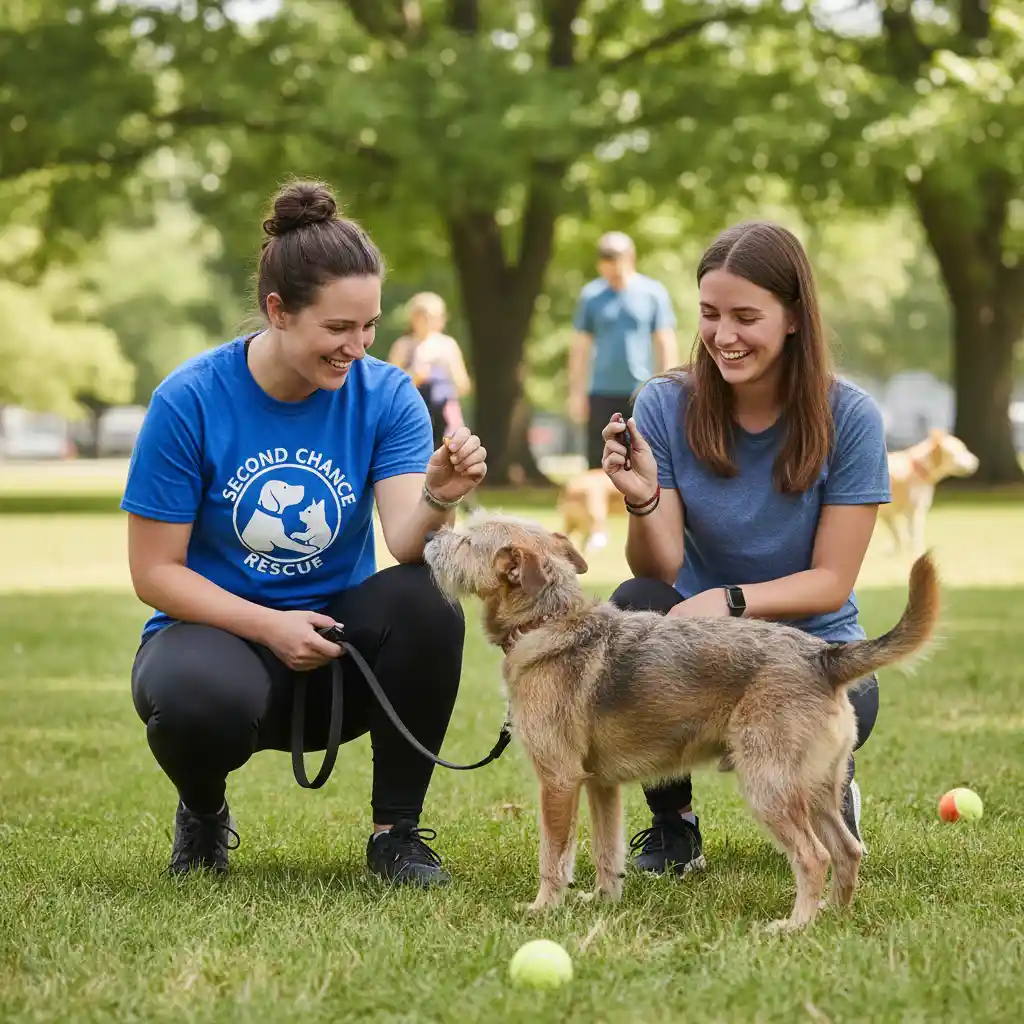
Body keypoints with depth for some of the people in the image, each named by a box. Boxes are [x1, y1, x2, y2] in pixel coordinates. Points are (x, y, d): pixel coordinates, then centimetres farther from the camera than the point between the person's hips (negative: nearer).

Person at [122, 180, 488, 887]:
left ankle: (397, 830, -10)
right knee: (202, 699, -37)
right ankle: (204, 814, 3)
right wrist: (269, 625, -21)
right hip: (216, 627, -2)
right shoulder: (189, 402, -12)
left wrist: (438, 501, -42)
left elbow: (406, 541, -19)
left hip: (336, 630, 2)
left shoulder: (385, 396, -6)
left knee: (426, 600, -30)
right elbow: (155, 571, -9)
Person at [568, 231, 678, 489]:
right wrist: (576, 393, 6)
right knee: (598, 464, 1)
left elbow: (665, 344, 2)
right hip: (603, 392, 1)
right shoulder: (591, 295, 5)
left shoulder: (653, 293, 1)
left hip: (643, 392, -1)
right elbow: (580, 347, 9)